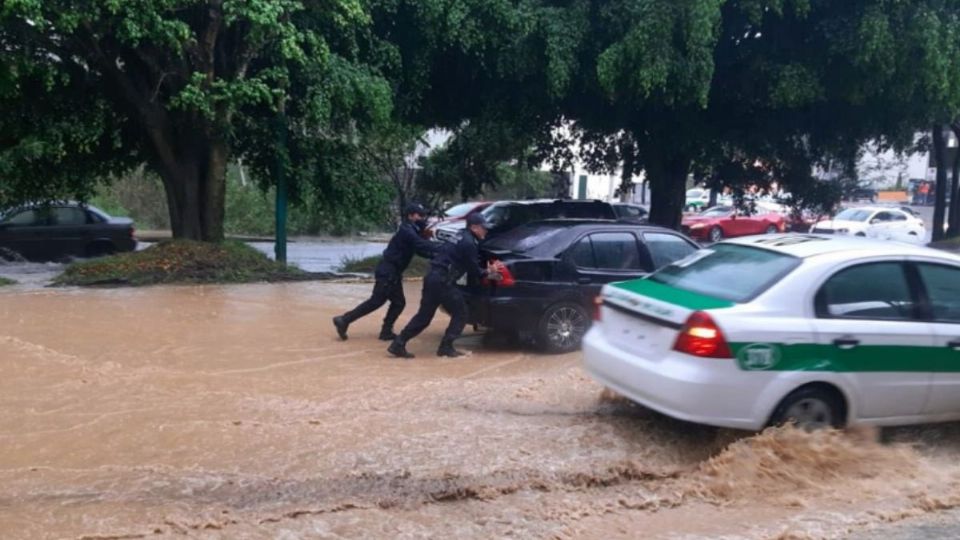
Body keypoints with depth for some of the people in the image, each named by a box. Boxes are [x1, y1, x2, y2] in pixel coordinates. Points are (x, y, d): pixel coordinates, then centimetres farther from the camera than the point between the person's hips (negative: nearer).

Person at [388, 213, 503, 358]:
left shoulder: (463, 239, 21)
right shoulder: (469, 243, -10)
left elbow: (470, 269, 27)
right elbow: (473, 271, -6)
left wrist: (487, 274, 24)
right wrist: (488, 272, 11)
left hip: (433, 278, 9)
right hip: (442, 281, -9)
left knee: (424, 315, 12)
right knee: (460, 314, 4)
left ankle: (398, 345, 12)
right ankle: (446, 347, 6)